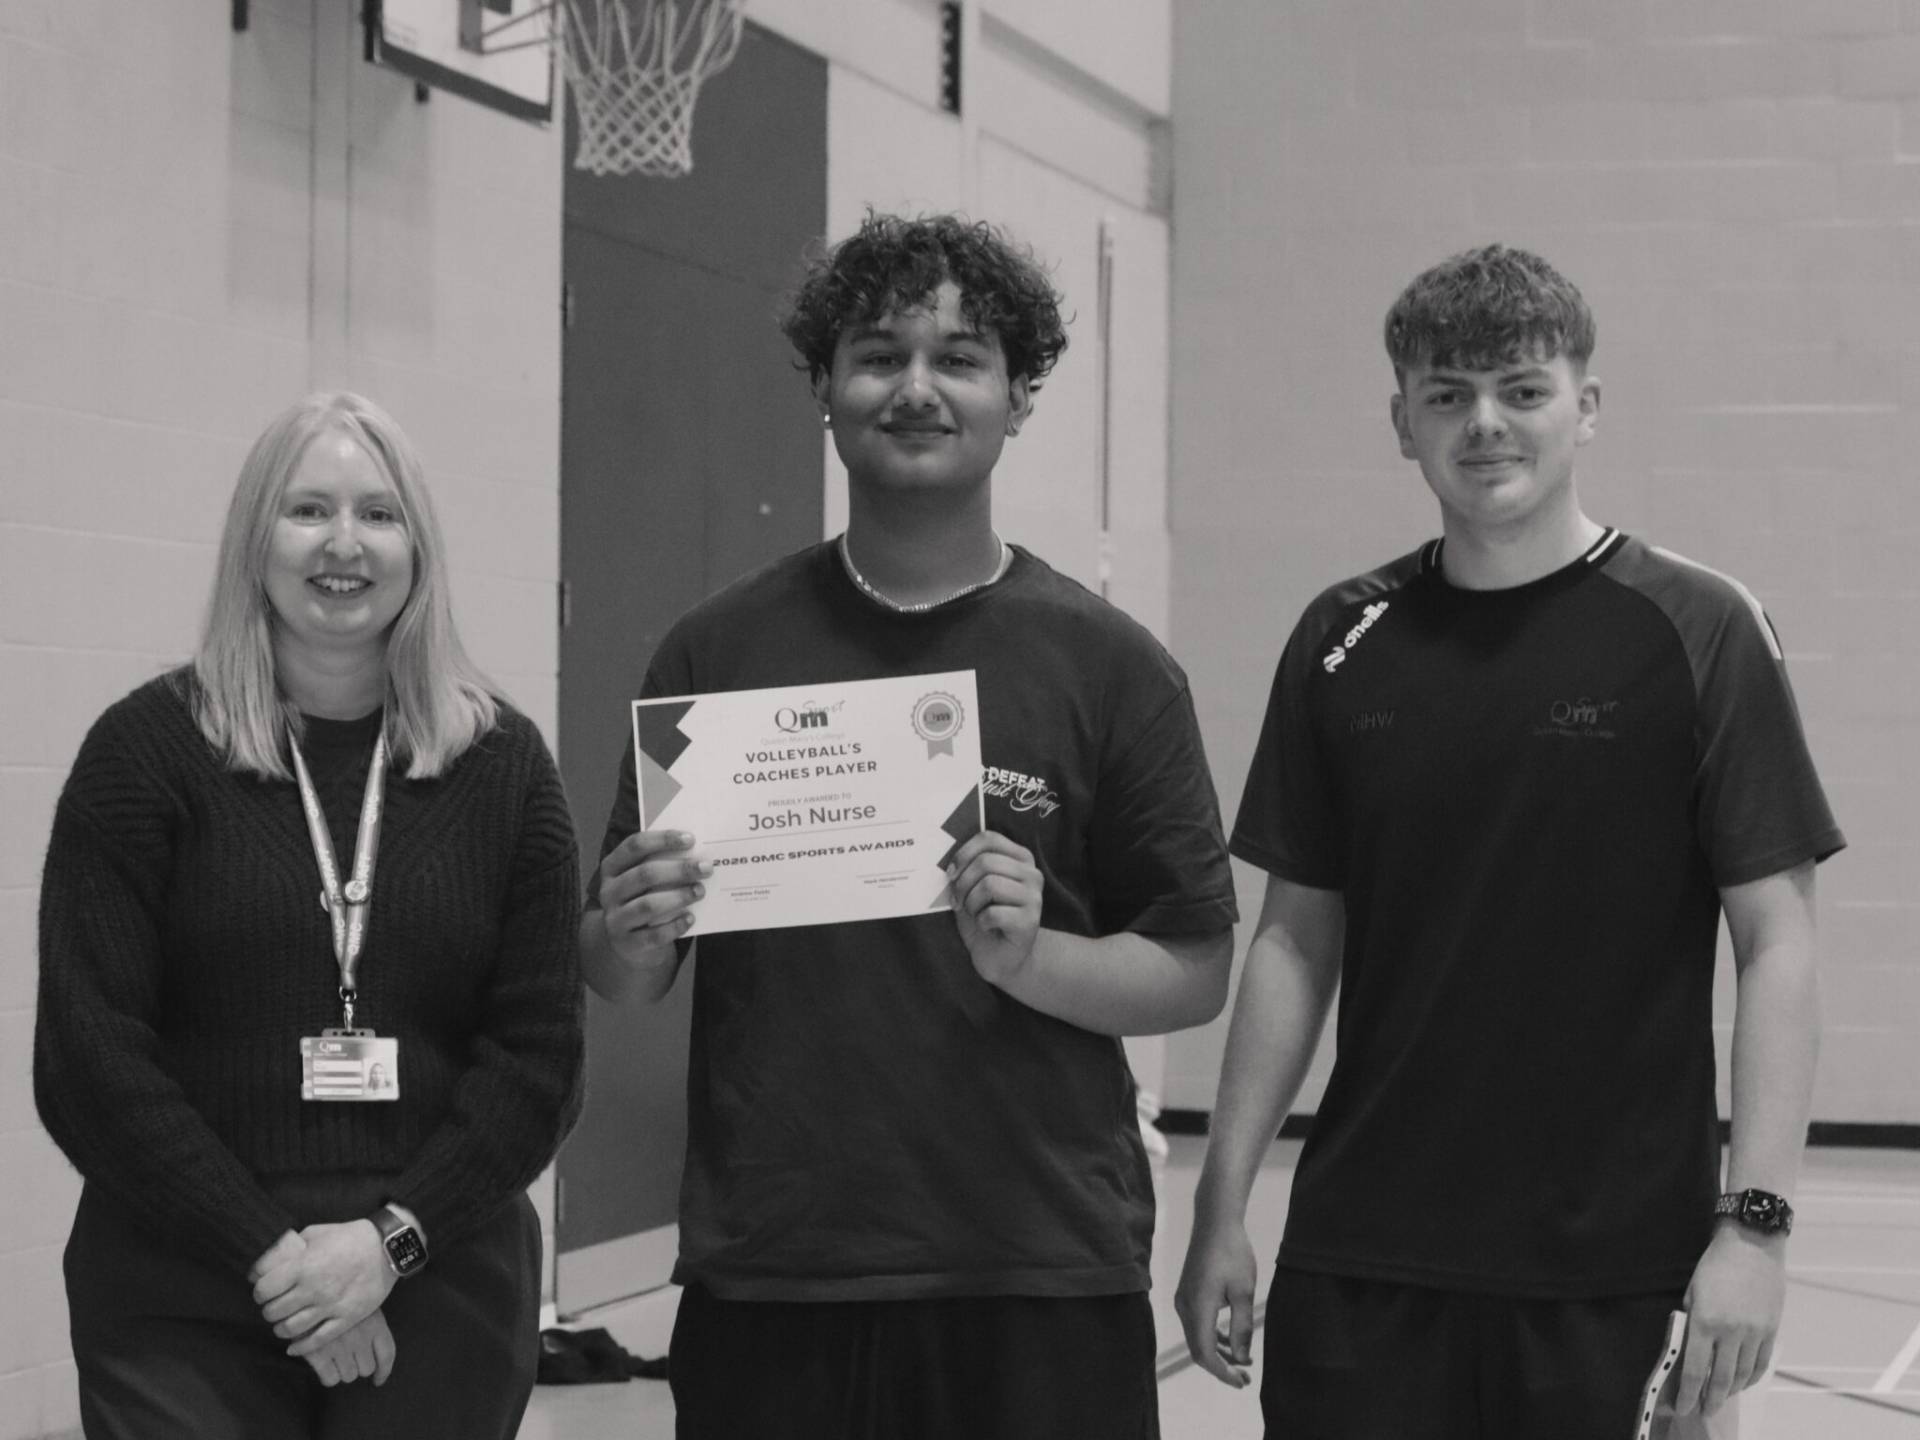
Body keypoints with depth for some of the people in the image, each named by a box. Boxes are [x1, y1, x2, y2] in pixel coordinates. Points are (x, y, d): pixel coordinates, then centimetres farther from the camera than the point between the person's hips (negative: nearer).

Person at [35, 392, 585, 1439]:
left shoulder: (502, 763, 6)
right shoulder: (148, 751, 0)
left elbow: (539, 1054, 2)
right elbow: (88, 1058, -5)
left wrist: (391, 1240, -11)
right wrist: (272, 1257, -13)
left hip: (442, 1301, 2)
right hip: (185, 1312, -2)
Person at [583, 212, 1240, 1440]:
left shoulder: (1110, 667, 1)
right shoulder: (720, 649, 5)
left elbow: (1195, 971, 2)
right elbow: (617, 977, 10)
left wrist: (1030, 957, -15)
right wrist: (633, 934, -11)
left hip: (1043, 1279, -1)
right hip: (767, 1279, 1)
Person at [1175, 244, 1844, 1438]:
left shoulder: (1695, 631, -4)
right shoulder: (1344, 642, 5)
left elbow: (1778, 944, -5)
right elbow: (1297, 938, 10)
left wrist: (1758, 1220, -13)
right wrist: (1223, 1208, 7)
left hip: (1613, 1265, -2)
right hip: (1360, 1256, 3)